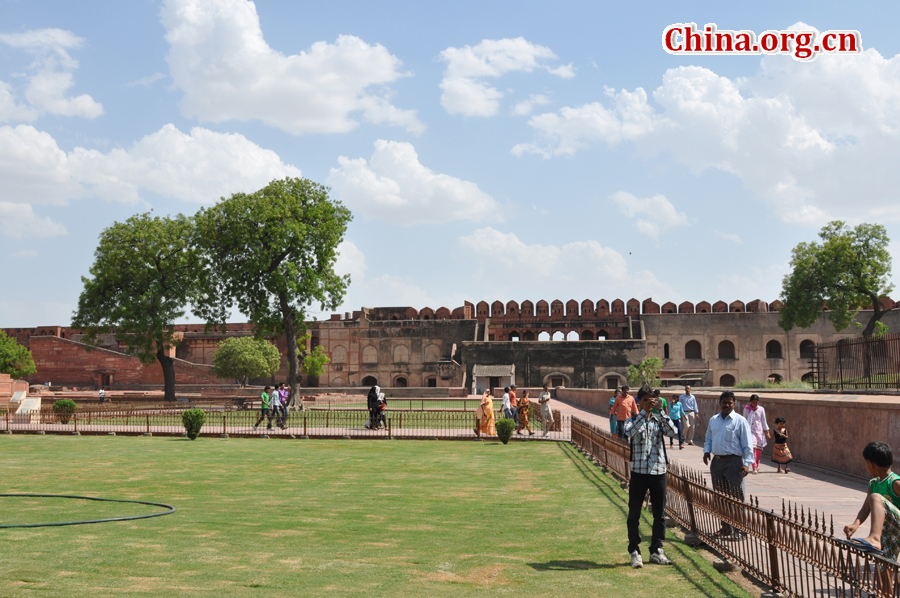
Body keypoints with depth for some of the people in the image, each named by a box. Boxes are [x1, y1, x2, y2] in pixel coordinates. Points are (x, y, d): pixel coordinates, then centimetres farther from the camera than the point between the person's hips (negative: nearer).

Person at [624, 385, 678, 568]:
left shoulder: (659, 420, 8)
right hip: (638, 472, -2)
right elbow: (630, 432, -20)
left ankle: (656, 551, 19)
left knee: (659, 514, 8)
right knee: (634, 514, 1)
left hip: (658, 471, 2)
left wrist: (660, 411, -17)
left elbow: (673, 432, -12)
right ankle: (634, 552, 10)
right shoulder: (632, 421, 3)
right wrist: (644, 411, -23)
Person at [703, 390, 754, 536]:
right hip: (716, 461, 6)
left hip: (733, 461, -6)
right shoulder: (713, 420, 13)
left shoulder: (740, 421, -4)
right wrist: (707, 451, 4)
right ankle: (726, 528, 19)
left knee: (737, 497, -5)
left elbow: (747, 444, -7)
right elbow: (709, 438, 23)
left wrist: (746, 463, -15)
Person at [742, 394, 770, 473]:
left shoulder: (761, 410, 3)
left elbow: (764, 422, 9)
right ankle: (754, 468, -20)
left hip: (759, 431, 2)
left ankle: (757, 466, 28)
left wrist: (767, 432, 7)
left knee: (759, 450, 4)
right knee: (753, 447, -16)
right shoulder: (746, 409, 0)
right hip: (750, 430, -2)